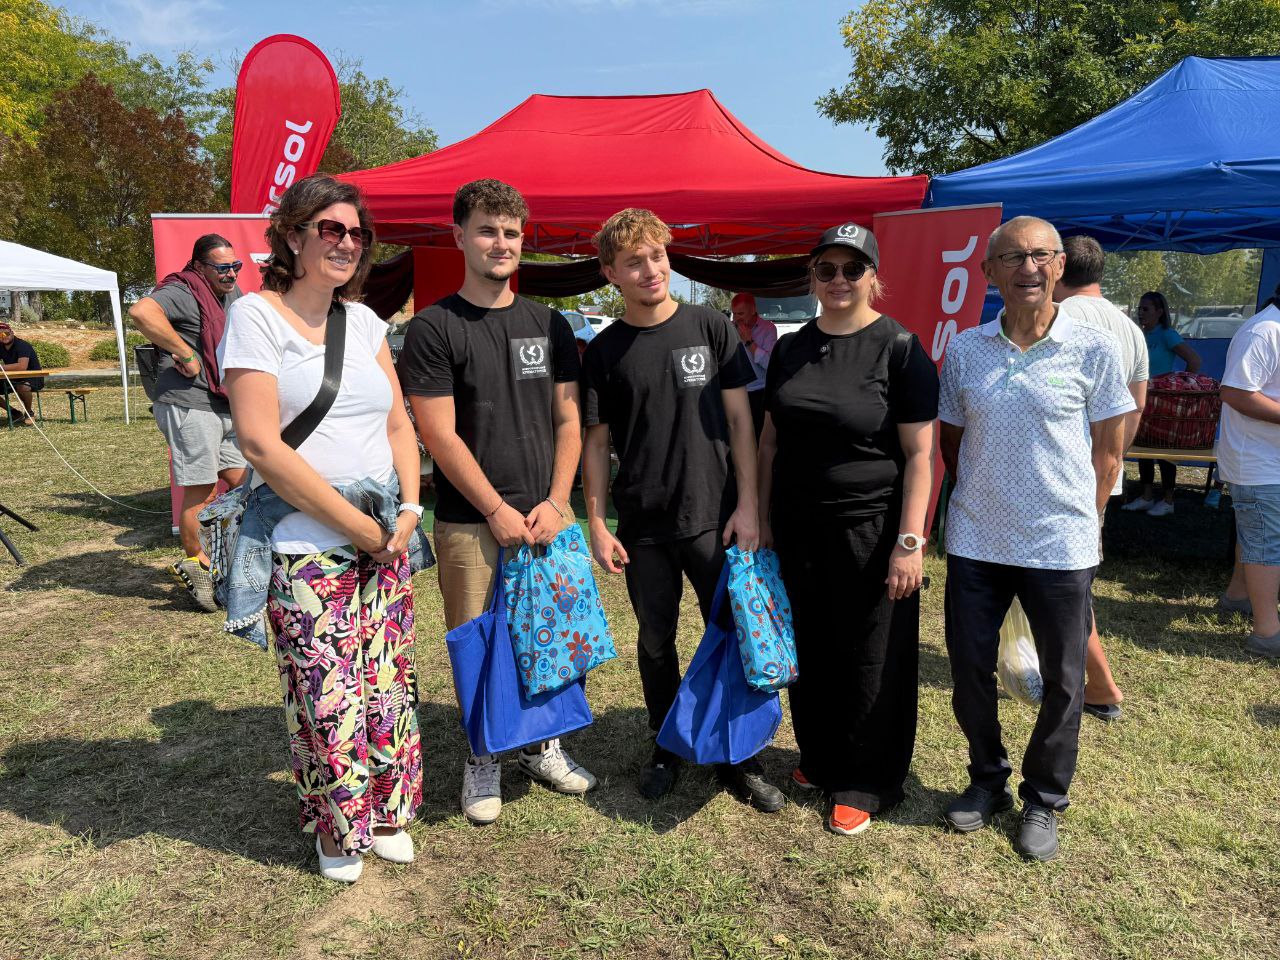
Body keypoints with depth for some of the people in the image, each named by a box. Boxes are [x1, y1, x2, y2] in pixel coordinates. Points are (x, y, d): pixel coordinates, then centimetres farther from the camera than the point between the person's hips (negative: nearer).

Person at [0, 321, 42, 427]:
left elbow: (22, 366, -35)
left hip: (33, 377, -8)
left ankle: (29, 413, -11)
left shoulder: (22, 345, -20)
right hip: (13, 379, 8)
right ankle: (15, 413, 8)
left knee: (22, 387, -39)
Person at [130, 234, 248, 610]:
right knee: (201, 489, -3)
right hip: (190, 406, -9)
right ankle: (194, 563, 14)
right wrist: (186, 354, -26)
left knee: (240, 482, 13)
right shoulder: (183, 293, -14)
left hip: (228, 407, 9)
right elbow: (141, 312, -33)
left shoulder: (232, 293, 14)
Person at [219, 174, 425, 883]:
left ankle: (385, 813, 32)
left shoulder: (363, 320, 12)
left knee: (389, 683, 11)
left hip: (386, 542, 6)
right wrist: (359, 527, -14)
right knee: (328, 696, 1)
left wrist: (408, 510, -2)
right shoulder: (256, 315, -6)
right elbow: (261, 444, -15)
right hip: (306, 549, -5)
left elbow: (398, 424, 14)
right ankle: (337, 831, 26)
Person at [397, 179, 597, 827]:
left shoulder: (549, 325, 10)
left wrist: (554, 503, -3)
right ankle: (481, 759, 25)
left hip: (547, 516, 4)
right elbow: (439, 435, -9)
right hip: (471, 524, -4)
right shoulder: (433, 328, -4)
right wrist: (498, 511, -11)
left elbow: (568, 420, 9)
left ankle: (541, 745, 31)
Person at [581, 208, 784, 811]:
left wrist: (747, 504, -5)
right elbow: (597, 442, 4)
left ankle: (739, 758, 23)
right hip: (643, 526, 1)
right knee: (656, 642, 12)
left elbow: (739, 419, 1)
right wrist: (597, 524, -2)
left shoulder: (709, 328, 0)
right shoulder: (605, 350, 2)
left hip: (713, 518, 0)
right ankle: (667, 746, 33)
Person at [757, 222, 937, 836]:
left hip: (870, 530, -5)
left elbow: (920, 454, -10)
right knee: (810, 652, 15)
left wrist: (909, 542, -14)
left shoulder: (899, 348, -8)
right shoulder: (791, 349, 8)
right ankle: (820, 759, 37)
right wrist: (763, 521, 11)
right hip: (799, 530, 5)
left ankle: (866, 785, 25)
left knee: (871, 660, 7)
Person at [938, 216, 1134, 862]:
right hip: (975, 542, 2)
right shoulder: (964, 350, 1)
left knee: (1063, 682, 10)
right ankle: (987, 780, 35)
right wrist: (981, 500, 7)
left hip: (1060, 546, -2)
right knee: (969, 670, 11)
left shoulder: (1093, 348, -5)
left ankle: (1044, 800, 32)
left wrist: (1080, 520, -1)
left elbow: (1106, 451, 2)